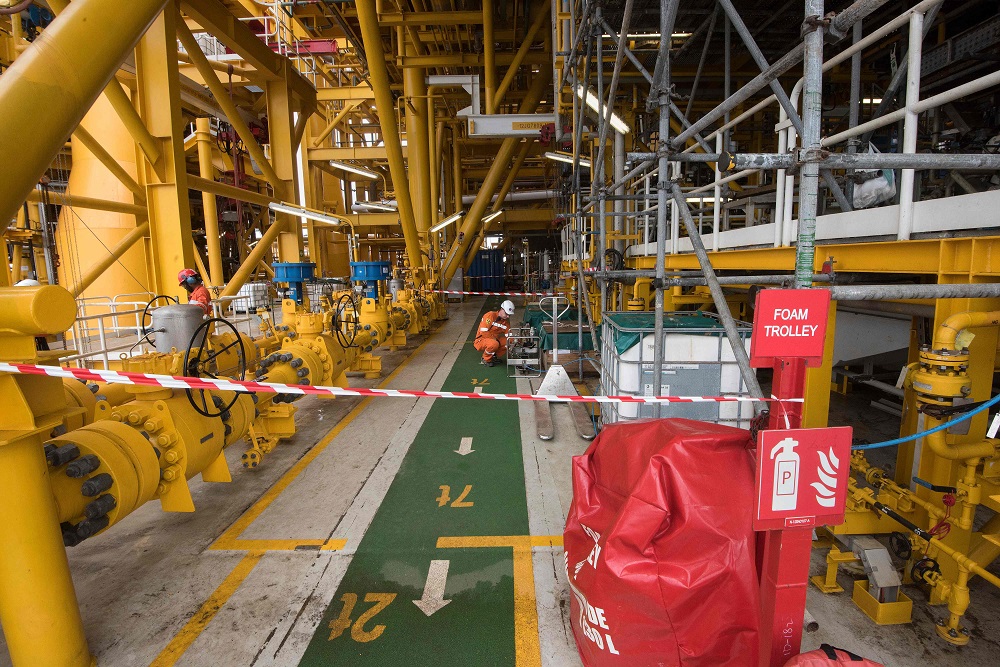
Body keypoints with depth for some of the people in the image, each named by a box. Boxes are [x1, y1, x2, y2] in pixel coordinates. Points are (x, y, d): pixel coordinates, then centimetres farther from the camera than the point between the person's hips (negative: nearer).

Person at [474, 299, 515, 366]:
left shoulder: (506, 321, 4)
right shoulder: (490, 315, -18)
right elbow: (483, 332, -24)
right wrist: (496, 339, -20)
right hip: (481, 340, -7)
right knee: (494, 344, -37)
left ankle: (493, 356, 7)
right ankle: (486, 359, -7)